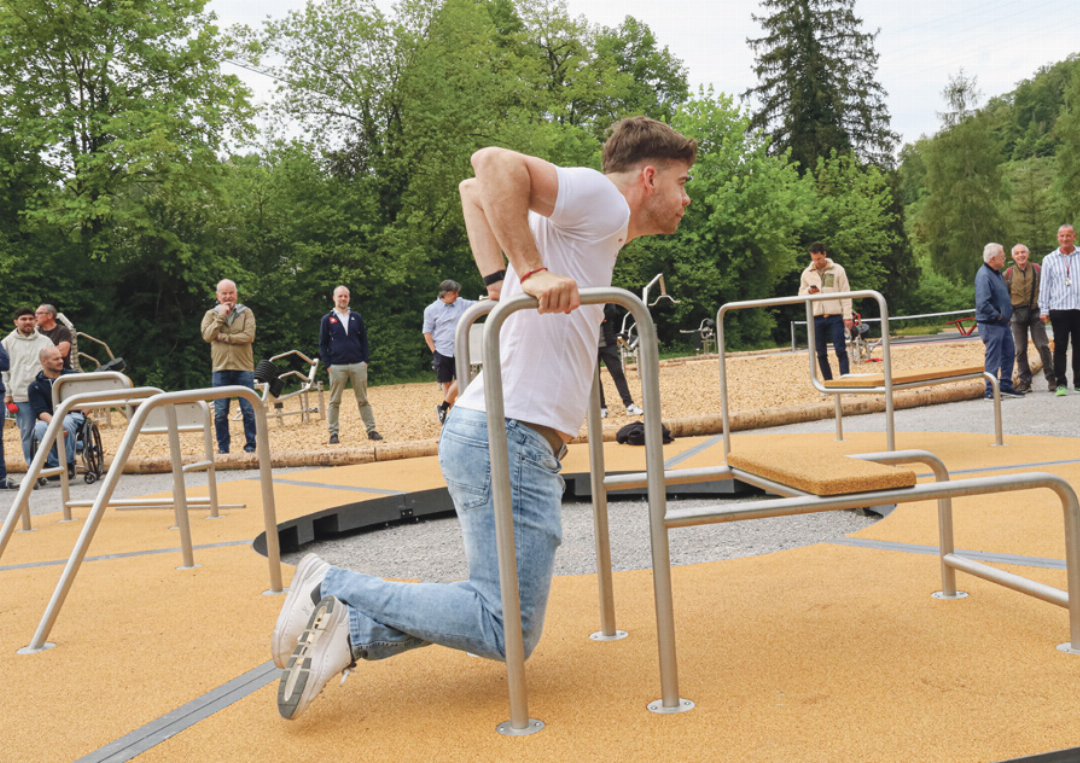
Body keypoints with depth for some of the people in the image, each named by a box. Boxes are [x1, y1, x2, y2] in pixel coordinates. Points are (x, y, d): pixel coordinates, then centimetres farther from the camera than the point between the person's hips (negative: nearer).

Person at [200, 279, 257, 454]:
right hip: (221, 369, 1)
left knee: (249, 410, -1)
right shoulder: (211, 314, 9)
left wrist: (223, 337, -9)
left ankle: (250, 446, 8)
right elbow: (207, 335, -8)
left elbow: (249, 336, -10)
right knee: (220, 412, 2)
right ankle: (223, 448, 11)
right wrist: (221, 316, -10)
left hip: (244, 369, -1)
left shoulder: (246, 313, 5)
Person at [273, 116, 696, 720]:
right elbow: (494, 165, -19)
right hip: (508, 438, -10)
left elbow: (475, 191, 29)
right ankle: (334, 591, -5)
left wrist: (501, 280, 16)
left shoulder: (578, 222, 22)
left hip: (492, 437, 10)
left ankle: (344, 630, 5)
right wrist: (531, 272, -21)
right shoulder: (602, 202, -5)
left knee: (498, 610, 13)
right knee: (509, 634, -7)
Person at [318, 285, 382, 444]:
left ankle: (371, 431, 9)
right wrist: (328, 364, -3)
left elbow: (364, 340, 12)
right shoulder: (327, 319, 3)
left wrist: (365, 361, 3)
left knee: (363, 400, 5)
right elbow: (322, 344, 5)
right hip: (337, 366, -2)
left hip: (358, 365, 2)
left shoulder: (356, 317, 9)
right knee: (334, 402, 4)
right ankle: (333, 434, 10)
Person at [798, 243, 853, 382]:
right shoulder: (807, 273, 9)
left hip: (835, 317, -3)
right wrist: (809, 291, -8)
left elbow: (845, 294, 1)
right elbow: (801, 294, 16)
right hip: (816, 318, 3)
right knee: (821, 354, 6)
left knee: (841, 351, -7)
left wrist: (847, 316, -5)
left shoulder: (837, 270, 2)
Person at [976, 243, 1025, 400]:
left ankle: (1005, 386, 22)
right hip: (991, 324, -10)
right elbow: (982, 303, -27)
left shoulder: (997, 273, 13)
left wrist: (1007, 313, 15)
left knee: (1009, 353, 12)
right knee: (993, 358, -5)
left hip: (1002, 323, 10)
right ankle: (990, 391, 2)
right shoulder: (983, 275, -19)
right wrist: (998, 316, -19)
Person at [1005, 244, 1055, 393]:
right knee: (1020, 350, 3)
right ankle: (1025, 381, 12)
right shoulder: (1008, 273, 4)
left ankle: (1051, 379, 7)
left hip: (1035, 313, -1)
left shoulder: (1037, 270, 4)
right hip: (1017, 315, 1)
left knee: (1043, 346, -3)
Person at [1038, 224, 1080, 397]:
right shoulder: (1049, 260, 8)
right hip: (1059, 309, 0)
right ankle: (1061, 384, 2)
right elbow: (1044, 285, 8)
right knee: (1060, 347, -2)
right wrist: (1043, 310, 3)